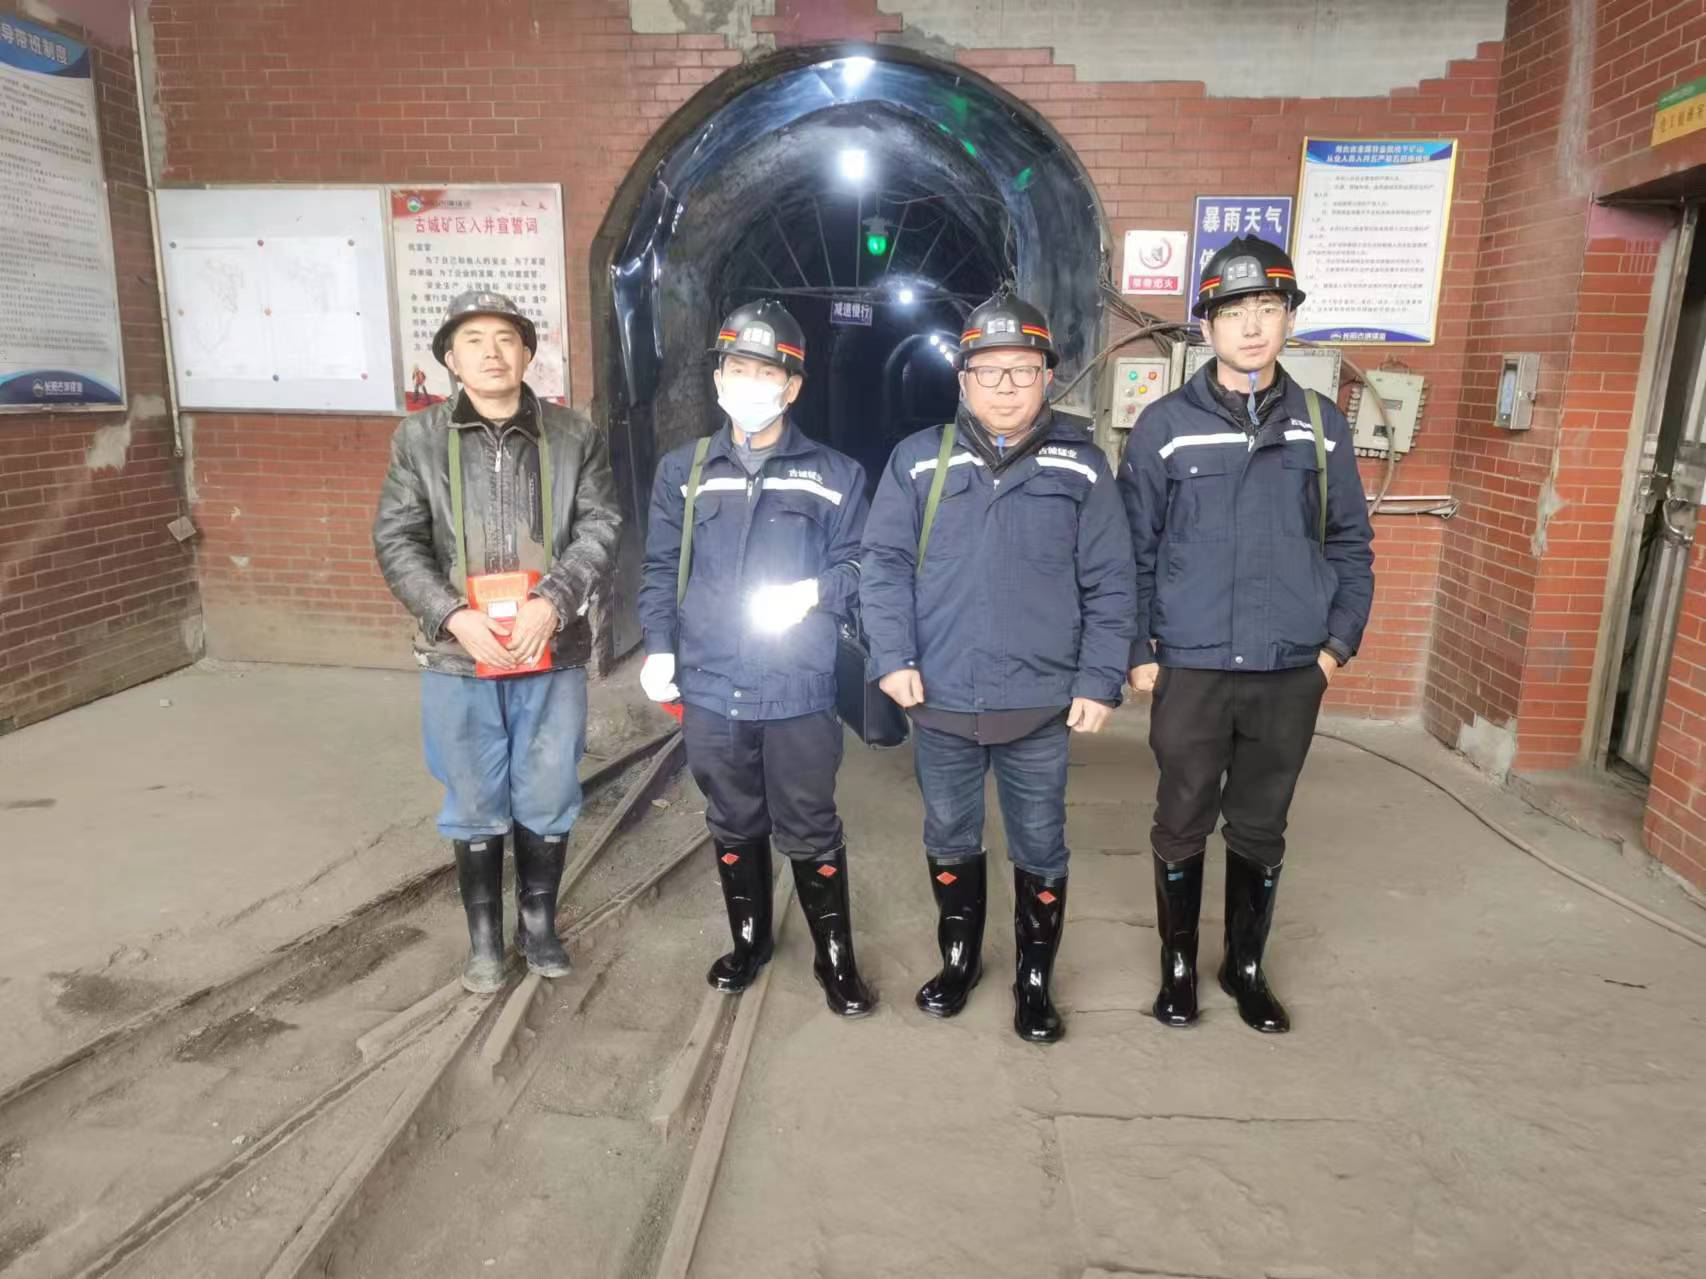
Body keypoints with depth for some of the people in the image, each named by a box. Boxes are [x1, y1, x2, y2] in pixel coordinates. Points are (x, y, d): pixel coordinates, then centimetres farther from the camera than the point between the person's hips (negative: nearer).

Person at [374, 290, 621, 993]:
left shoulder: (575, 435, 2)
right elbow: (396, 541, -2)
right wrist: (454, 615, -16)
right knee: (475, 807, 12)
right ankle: (484, 935, 31)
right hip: (458, 658, 0)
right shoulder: (418, 438, 1)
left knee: (547, 802, 12)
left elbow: (599, 530, -3)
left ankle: (539, 922, 33)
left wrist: (552, 603, -17)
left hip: (553, 655, 0)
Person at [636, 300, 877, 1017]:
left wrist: (815, 590, -18)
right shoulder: (682, 471, 7)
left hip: (800, 689, -2)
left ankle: (835, 958, 26)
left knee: (810, 830, 8)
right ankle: (748, 940, 38)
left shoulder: (834, 475, 1)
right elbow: (661, 570, 8)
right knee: (733, 825, 18)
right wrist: (658, 649, -2)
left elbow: (857, 565, 2)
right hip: (710, 687, 3)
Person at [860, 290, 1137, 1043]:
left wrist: (1100, 682, -5)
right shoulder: (918, 459, 1)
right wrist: (893, 658, -10)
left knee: (1039, 847, 12)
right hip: (941, 701, 1)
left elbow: (1110, 584, 1)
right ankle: (958, 959, 39)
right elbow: (884, 564, 0)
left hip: (1041, 704, -1)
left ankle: (1034, 980, 33)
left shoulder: (1080, 464, 1)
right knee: (949, 840, 17)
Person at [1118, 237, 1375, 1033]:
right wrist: (1138, 651, -5)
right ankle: (1178, 964, 31)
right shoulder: (1165, 426, -5)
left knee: (1261, 831, 15)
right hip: (1191, 669, -2)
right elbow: (1133, 551, -3)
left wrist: (1339, 640, 2)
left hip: (1292, 672, 2)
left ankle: (1246, 966, 35)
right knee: (1183, 826, 11)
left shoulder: (1322, 425, 3)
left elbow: (1350, 544, 9)